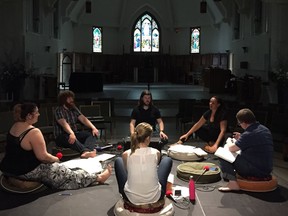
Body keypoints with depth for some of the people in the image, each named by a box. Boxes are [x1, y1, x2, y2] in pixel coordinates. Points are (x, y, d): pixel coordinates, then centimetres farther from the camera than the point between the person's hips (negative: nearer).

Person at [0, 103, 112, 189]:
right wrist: (55, 159, -3)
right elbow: (43, 156, -24)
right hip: (26, 172, -9)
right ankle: (98, 177, 17)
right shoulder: (34, 132, -27)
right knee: (67, 174, 4)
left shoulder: (15, 126, 3)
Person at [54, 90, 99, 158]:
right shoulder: (58, 110, -8)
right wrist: (71, 133, -45)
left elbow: (83, 119, 2)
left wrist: (93, 128, -15)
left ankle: (86, 152, -50)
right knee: (70, 138, -41)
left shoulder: (74, 109, 13)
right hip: (61, 137, -6)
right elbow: (64, 123, -26)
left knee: (92, 134, -18)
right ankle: (85, 150, -66)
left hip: (75, 133, 7)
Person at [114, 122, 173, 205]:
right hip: (155, 197, 0)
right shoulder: (156, 153, -12)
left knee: (118, 160, 21)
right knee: (167, 159, 20)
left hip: (131, 198, 1)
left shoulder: (126, 154, -13)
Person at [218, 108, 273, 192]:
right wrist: (240, 138, 13)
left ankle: (233, 182, -16)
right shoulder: (265, 129, 6)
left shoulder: (248, 134, -23)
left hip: (256, 171, -9)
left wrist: (227, 145, 9)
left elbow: (232, 148, -13)